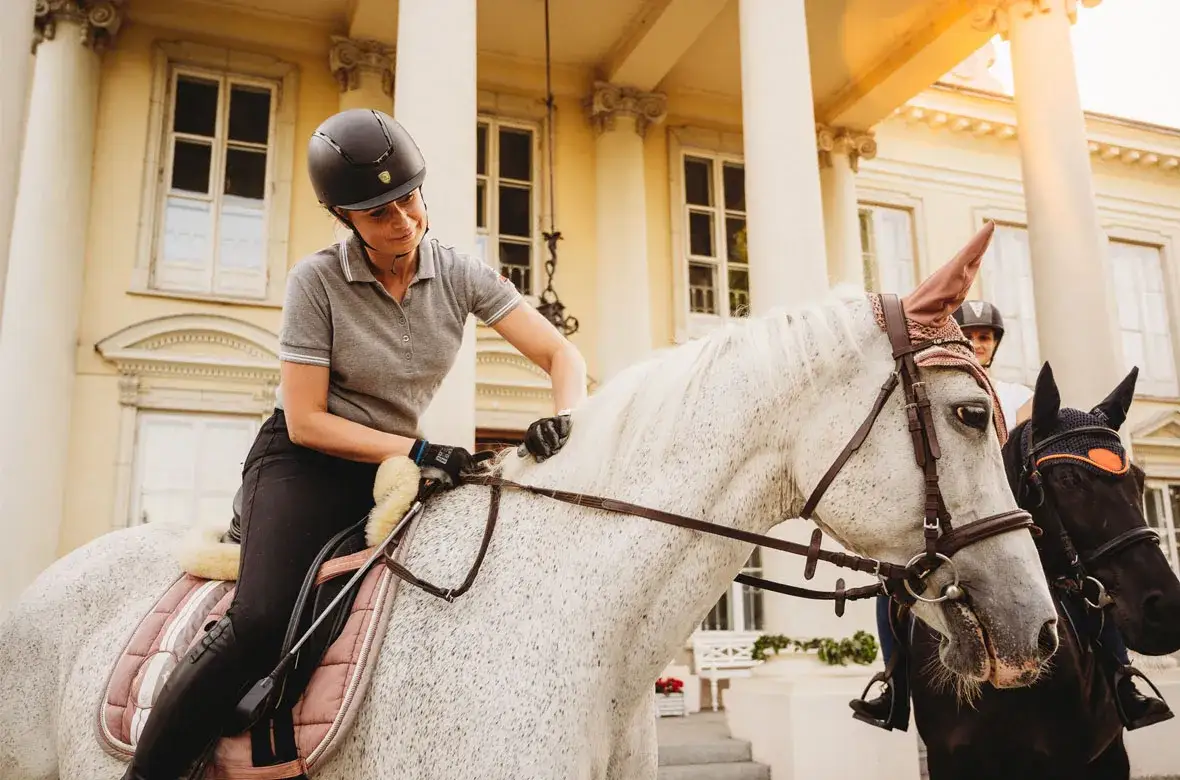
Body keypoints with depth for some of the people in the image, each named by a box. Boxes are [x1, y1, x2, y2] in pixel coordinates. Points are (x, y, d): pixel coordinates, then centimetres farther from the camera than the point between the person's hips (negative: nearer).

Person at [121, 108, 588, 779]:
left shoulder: (461, 273, -4)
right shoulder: (318, 281, -13)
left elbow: (562, 355, -6)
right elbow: (306, 422, -14)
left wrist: (565, 418, -27)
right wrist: (420, 450, -20)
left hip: (394, 468, 5)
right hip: (307, 463, -4)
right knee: (261, 624, -26)